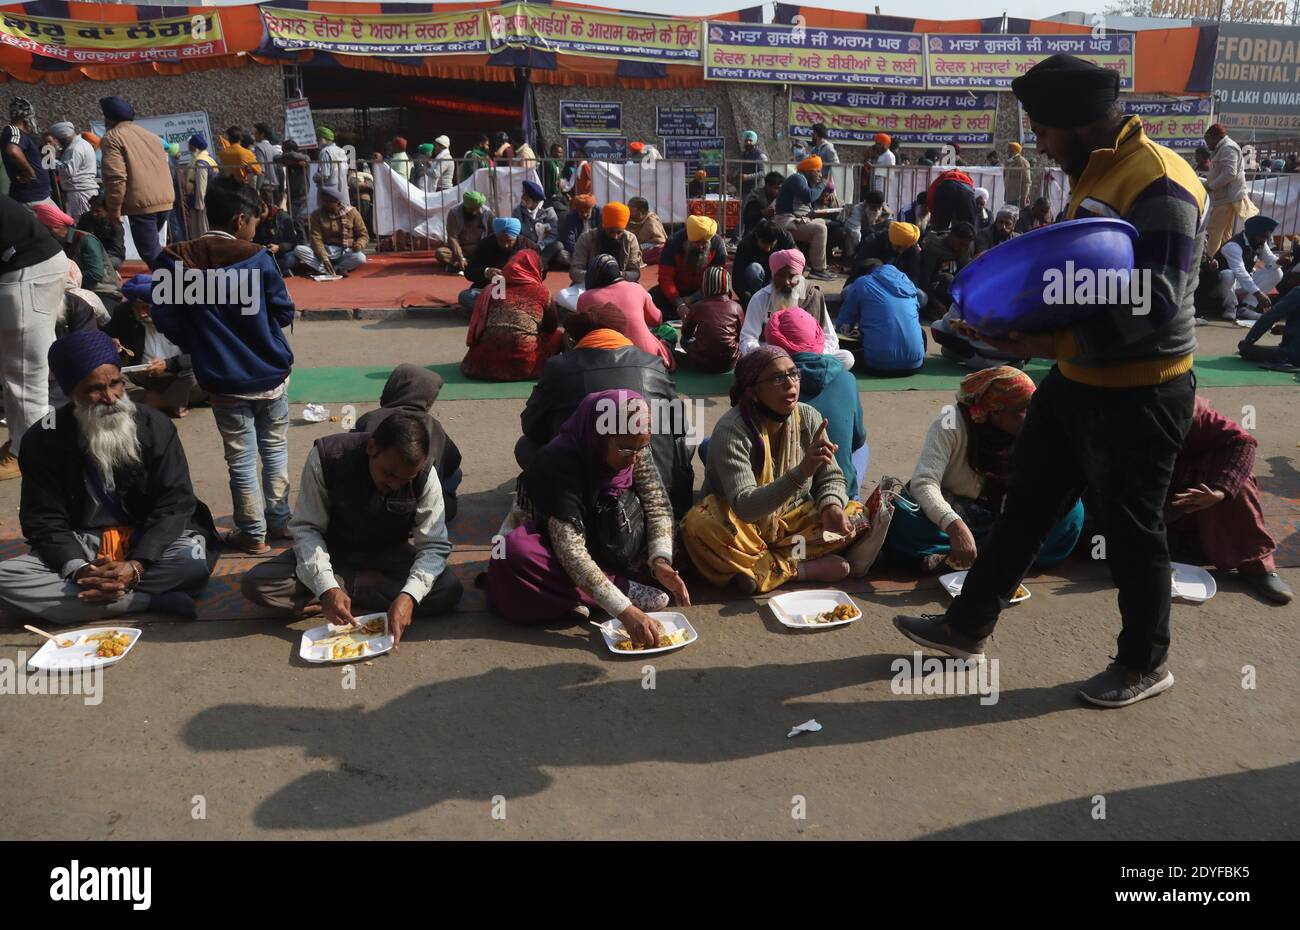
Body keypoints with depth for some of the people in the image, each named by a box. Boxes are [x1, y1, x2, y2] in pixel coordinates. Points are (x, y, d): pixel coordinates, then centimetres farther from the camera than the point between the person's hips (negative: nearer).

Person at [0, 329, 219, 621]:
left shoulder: (154, 426, -7)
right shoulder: (44, 441, -4)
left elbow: (175, 504, -10)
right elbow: (44, 521, -3)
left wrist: (136, 566, -26)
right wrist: (78, 570, -24)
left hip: (148, 544, -2)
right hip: (81, 548, 2)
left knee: (195, 557, -34)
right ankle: (153, 599, -30)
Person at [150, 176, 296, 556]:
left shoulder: (177, 261, -6)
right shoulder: (258, 258, -11)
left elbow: (165, 319, -4)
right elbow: (285, 313, -4)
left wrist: (198, 346, 11)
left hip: (223, 382, 1)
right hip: (271, 374, 0)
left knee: (240, 458, 9)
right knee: (275, 448, 16)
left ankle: (253, 533, 15)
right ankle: (279, 520, 24)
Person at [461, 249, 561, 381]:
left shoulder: (491, 289, 11)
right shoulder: (541, 292, 5)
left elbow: (476, 327, 15)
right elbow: (551, 327, 16)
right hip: (524, 365, -4)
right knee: (559, 334, 19)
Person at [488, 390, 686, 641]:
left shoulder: (635, 447, -16)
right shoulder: (559, 461, -32)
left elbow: (657, 504, -13)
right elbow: (570, 551, -38)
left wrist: (660, 560, -32)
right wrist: (624, 610, -45)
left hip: (598, 540, 5)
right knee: (515, 555, -38)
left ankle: (573, 596, -17)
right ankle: (624, 587, -25)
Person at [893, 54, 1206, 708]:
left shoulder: (1160, 184, -21)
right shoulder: (1095, 173, 9)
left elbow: (1156, 306, -27)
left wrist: (1054, 342, -27)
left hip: (1138, 393, -9)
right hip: (1077, 379, 9)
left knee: (1130, 530, 7)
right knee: (1026, 504, 16)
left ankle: (1145, 664, 29)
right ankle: (968, 625, 30)